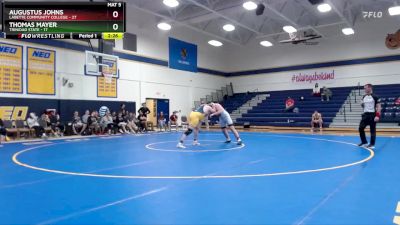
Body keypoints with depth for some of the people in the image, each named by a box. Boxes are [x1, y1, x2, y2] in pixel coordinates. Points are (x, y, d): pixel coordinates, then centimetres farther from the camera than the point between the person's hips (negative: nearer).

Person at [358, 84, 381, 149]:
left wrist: (377, 116, -20)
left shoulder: (374, 97, -9)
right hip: (365, 114, 6)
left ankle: (372, 144, 11)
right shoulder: (364, 97, 10)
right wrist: (362, 105, 2)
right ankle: (364, 142, 17)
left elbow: (378, 106, -12)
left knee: (372, 130, 2)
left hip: (372, 115, -6)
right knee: (360, 128, 3)